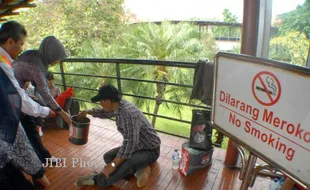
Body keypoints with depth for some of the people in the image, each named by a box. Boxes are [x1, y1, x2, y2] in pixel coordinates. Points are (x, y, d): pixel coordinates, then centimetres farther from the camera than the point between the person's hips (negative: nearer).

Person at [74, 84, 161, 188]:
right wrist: (87, 111, 17)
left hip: (149, 150, -9)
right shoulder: (119, 106, -6)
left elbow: (130, 143, -36)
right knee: (108, 157, -1)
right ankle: (139, 169, -9)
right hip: (135, 146, 9)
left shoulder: (129, 114, -34)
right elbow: (105, 112, 19)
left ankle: (96, 179, -8)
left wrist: (113, 164, -30)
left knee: (123, 166, -33)